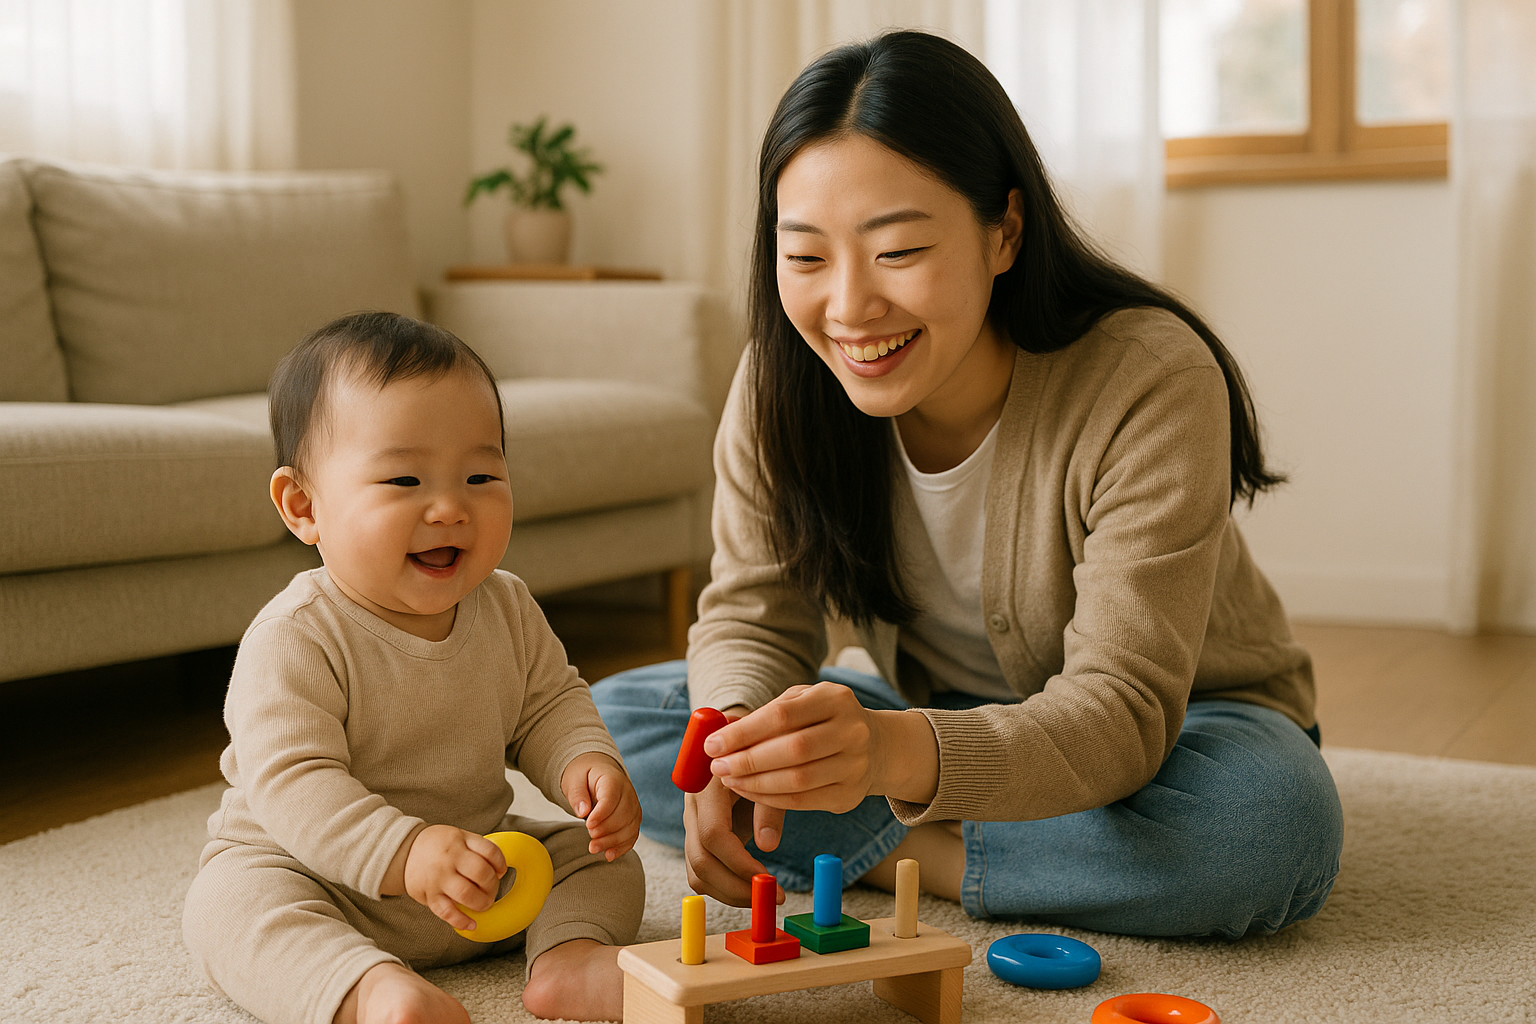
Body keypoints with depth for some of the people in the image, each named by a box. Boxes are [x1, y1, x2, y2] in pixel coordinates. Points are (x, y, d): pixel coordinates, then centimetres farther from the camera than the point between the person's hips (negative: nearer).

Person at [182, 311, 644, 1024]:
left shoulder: (507, 610, -4)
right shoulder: (294, 641, -24)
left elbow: (549, 706, 8)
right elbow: (290, 781, -31)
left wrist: (588, 763, -17)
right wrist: (405, 851, -45)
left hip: (484, 857, 5)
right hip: (317, 872, -5)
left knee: (604, 859, -2)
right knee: (229, 901, -31)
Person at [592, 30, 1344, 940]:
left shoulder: (1151, 383, -30)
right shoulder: (781, 384, -16)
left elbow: (1120, 709, -34)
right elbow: (753, 615, -9)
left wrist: (900, 754, -54)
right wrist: (739, 739, -35)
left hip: (1174, 728, -2)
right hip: (926, 714, 3)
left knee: (1274, 817, -38)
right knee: (615, 721, -13)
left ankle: (890, 854, -21)